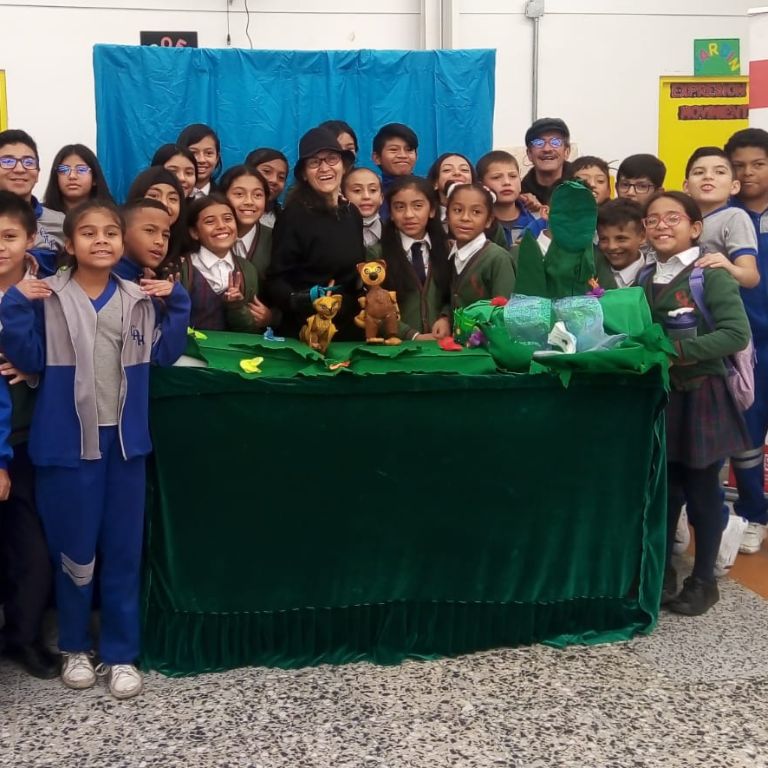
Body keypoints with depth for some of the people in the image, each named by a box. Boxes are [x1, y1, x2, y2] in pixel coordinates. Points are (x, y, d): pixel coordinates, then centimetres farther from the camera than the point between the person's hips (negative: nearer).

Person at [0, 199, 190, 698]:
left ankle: (121, 653, 21)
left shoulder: (140, 298, 4)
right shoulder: (46, 298, -5)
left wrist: (176, 304, -3)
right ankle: (75, 647, 29)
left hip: (125, 440, 3)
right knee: (74, 551, 8)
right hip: (69, 441, -2)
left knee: (124, 551, 8)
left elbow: (165, 355, 6)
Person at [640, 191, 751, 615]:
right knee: (662, 489, 11)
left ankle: (703, 580, 21)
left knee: (702, 491, 5)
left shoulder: (711, 273, -10)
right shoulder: (646, 278, 10)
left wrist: (680, 351, -22)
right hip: (659, 395, 5)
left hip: (700, 396, -5)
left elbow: (736, 334, -19)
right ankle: (662, 575, 25)